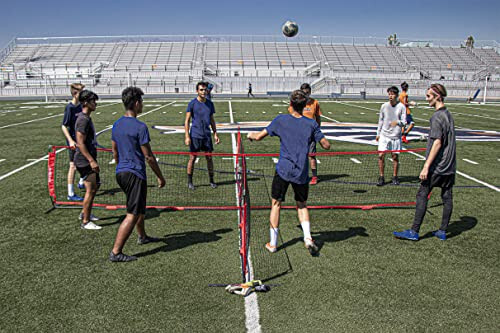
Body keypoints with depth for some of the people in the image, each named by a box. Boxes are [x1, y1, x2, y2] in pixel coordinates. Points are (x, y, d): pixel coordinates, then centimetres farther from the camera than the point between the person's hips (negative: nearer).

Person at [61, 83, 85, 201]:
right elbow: (63, 126, -17)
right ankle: (71, 194, 3)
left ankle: (81, 183, 41)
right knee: (73, 166, -4)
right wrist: (70, 141, -27)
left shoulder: (80, 106, 6)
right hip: (74, 141, -8)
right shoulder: (70, 108, -16)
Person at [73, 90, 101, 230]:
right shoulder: (83, 120, -17)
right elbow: (80, 143, -22)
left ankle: (85, 213, 32)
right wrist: (91, 160, -26)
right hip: (84, 161, -10)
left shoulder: (86, 118, 14)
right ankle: (85, 222, 2)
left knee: (95, 186, 19)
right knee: (90, 189, -7)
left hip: (88, 160, 10)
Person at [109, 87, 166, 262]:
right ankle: (115, 252, -3)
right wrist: (160, 176, -5)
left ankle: (142, 236, 44)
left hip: (121, 173, 9)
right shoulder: (140, 127, -17)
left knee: (140, 206, 26)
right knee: (132, 215, -4)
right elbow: (148, 156, -15)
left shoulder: (117, 125, 8)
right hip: (135, 174, -9)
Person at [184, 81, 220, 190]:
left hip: (207, 135, 4)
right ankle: (189, 182, 13)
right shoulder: (192, 104, -5)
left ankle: (211, 180, 17)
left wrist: (215, 134, 10)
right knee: (192, 158, 1)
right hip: (195, 135, -4)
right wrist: (187, 136, -12)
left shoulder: (210, 104, 8)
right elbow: (187, 120, -5)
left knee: (209, 158, 6)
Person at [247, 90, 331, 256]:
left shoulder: (281, 120, -3)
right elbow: (326, 145, 1)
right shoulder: (311, 124, -1)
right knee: (302, 205, 21)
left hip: (283, 170, -1)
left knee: (276, 204, 12)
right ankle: (307, 237, 5)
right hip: (301, 173, 1)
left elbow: (259, 137, -1)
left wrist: (251, 135, 21)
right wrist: (316, 136, 20)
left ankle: (273, 244, 16)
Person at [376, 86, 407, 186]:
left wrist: (398, 122, -27)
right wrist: (378, 133, 14)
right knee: (381, 156, -7)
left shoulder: (401, 107, -3)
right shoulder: (384, 106, 3)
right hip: (384, 135, 1)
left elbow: (404, 122, -5)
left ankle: (395, 177, 22)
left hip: (396, 136, -1)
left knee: (395, 157, 6)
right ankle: (381, 177, 3)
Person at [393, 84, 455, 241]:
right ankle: (443, 231, 20)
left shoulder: (437, 117, -15)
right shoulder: (448, 115, 13)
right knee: (447, 198, 10)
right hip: (450, 166, 9)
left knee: (422, 195, -3)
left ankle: (414, 232, 2)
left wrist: (426, 166, -22)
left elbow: (437, 142, -22)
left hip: (437, 167, -9)